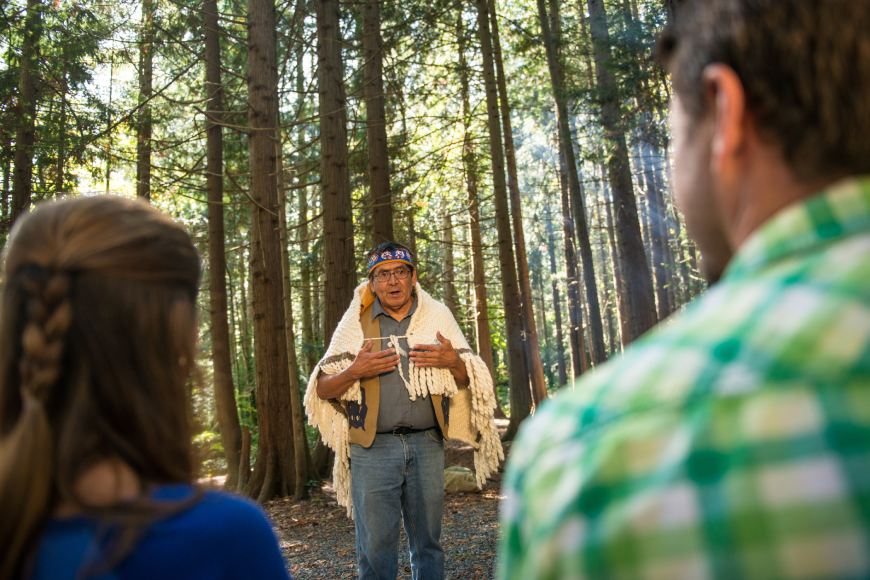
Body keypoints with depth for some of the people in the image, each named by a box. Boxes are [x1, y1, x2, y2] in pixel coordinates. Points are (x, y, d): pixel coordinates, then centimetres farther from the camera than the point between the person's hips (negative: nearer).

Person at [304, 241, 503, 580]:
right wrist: (355, 371, -16)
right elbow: (322, 390, 2)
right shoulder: (356, 322, 3)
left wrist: (452, 361, -12)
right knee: (376, 546, 1)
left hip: (427, 445, 2)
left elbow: (470, 381, 9)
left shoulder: (437, 316, 6)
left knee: (427, 542, 12)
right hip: (373, 448, -1)